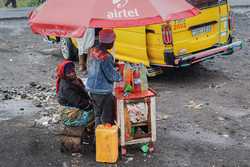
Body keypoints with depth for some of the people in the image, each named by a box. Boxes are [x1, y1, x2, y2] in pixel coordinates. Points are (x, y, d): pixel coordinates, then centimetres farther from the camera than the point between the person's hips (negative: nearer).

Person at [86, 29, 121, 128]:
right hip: (103, 91, -9)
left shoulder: (92, 51, 2)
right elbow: (112, 76, -19)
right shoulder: (106, 57, -23)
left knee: (98, 115, 21)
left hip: (92, 89, 9)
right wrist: (120, 77, 0)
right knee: (107, 118, 2)